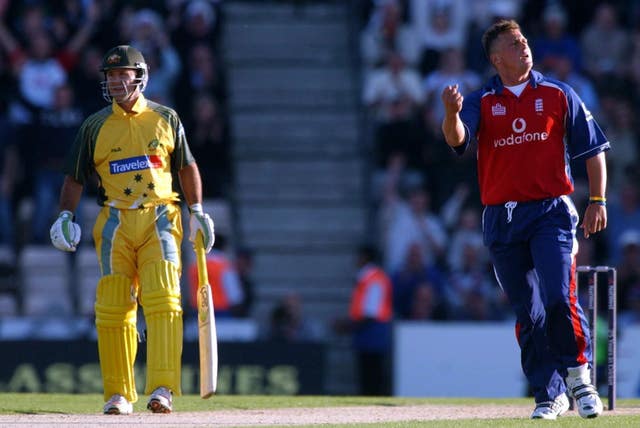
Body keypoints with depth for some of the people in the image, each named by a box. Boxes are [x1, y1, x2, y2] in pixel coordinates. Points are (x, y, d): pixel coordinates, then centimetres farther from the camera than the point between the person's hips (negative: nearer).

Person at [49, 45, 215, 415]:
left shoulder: (166, 119, 9)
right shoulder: (95, 126, 9)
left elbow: (187, 167, 15)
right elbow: (75, 177, 11)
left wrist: (197, 211, 6)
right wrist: (66, 216, -3)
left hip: (160, 221, -1)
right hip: (115, 224, 1)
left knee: (164, 302, -15)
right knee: (113, 310, -2)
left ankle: (162, 389, -21)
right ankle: (119, 394, 6)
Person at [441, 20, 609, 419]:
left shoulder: (558, 95, 7)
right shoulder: (481, 102, 8)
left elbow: (593, 149, 10)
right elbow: (457, 138, -12)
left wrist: (598, 200, 1)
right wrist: (452, 114, -34)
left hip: (552, 211, -2)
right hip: (502, 219, 2)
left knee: (560, 299, -19)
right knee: (527, 313, 4)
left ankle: (579, 375, -1)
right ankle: (550, 395, 11)